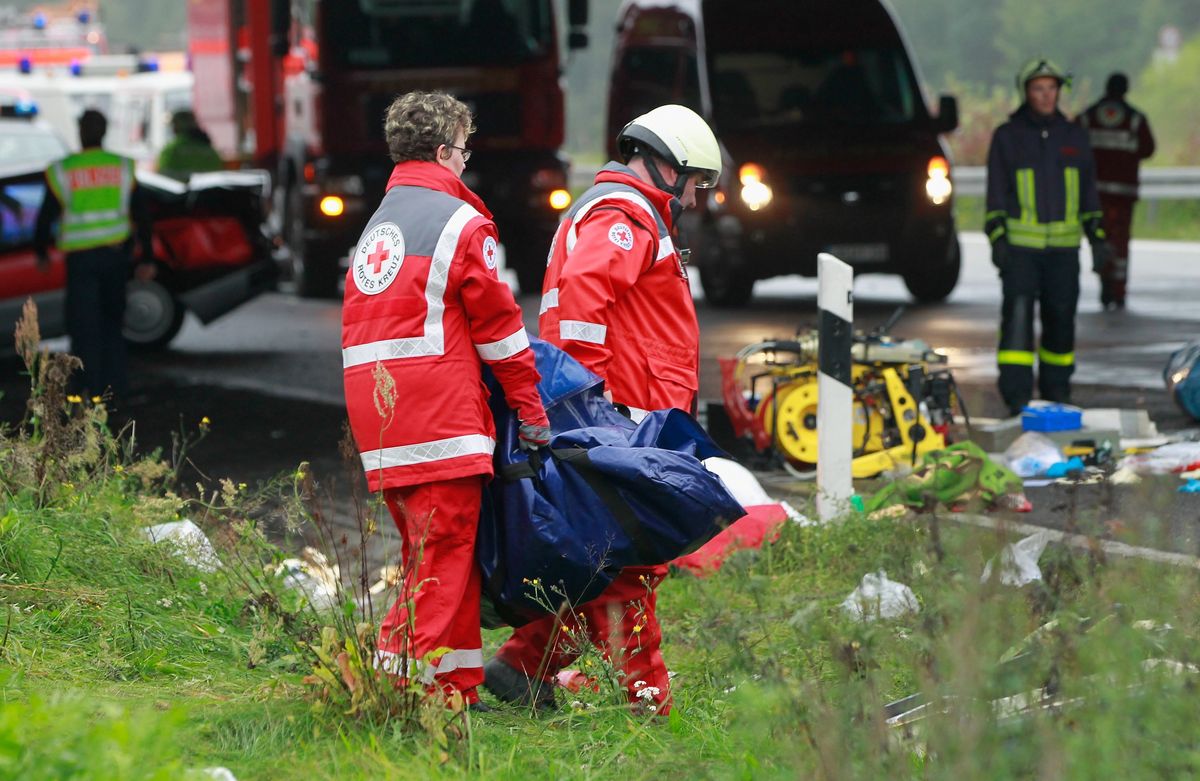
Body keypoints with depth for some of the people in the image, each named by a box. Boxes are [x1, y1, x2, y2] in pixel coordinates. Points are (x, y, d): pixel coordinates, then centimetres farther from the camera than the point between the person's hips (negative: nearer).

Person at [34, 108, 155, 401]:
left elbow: (46, 216, -2)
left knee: (84, 324, 1)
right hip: (117, 253, 3)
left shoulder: (63, 171, -7)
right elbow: (141, 216, 1)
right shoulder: (122, 168, 1)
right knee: (111, 321, 17)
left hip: (82, 258, -3)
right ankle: (115, 384, 17)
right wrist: (147, 259, 7)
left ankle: (88, 387, -3)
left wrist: (41, 252, 13)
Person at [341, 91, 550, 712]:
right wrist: (532, 411, 2)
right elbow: (498, 322, -5)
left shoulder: (376, 225, 20)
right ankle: (435, 692, -12)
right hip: (439, 418, -8)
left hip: (376, 417, 8)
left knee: (427, 554, 15)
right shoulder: (459, 222, -5)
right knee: (444, 556, -7)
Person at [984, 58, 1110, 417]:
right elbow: (996, 192, 3)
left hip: (1063, 246, 3)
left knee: (1060, 317, 5)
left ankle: (1056, 388, 19)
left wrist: (1097, 236, 9)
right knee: (1018, 313, -14)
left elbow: (1088, 192, 16)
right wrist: (997, 237, -7)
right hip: (1019, 244, -3)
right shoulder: (1007, 136, 3)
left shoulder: (1074, 137, 11)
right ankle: (1017, 394, -17)